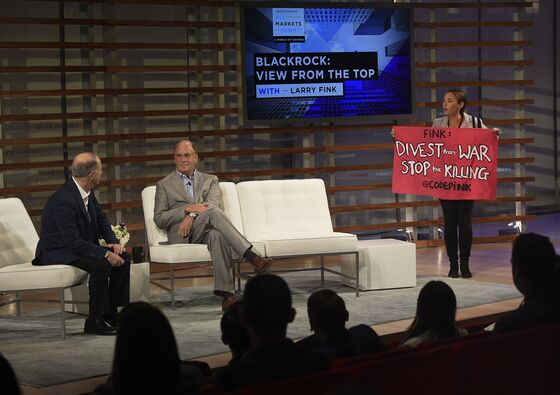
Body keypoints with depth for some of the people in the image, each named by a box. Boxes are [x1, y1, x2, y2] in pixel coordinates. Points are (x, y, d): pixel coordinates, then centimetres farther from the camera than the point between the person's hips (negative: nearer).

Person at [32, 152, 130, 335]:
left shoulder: (87, 192, 0)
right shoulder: (64, 200, -29)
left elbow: (101, 219, 13)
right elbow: (73, 241, -30)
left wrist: (113, 242, -4)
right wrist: (105, 254, -29)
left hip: (80, 246, 10)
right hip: (58, 253, -10)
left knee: (123, 257, -1)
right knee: (101, 264, -30)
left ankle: (111, 314, 3)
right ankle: (95, 321, -18)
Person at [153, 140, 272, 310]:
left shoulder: (210, 180, 24)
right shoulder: (164, 185, 21)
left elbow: (213, 204, 2)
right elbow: (159, 219, 7)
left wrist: (191, 216, -18)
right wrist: (187, 209, -9)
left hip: (205, 232, 2)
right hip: (181, 235, -2)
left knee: (217, 235, -39)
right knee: (213, 213, -34)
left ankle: (226, 293, -48)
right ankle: (251, 256, -46)